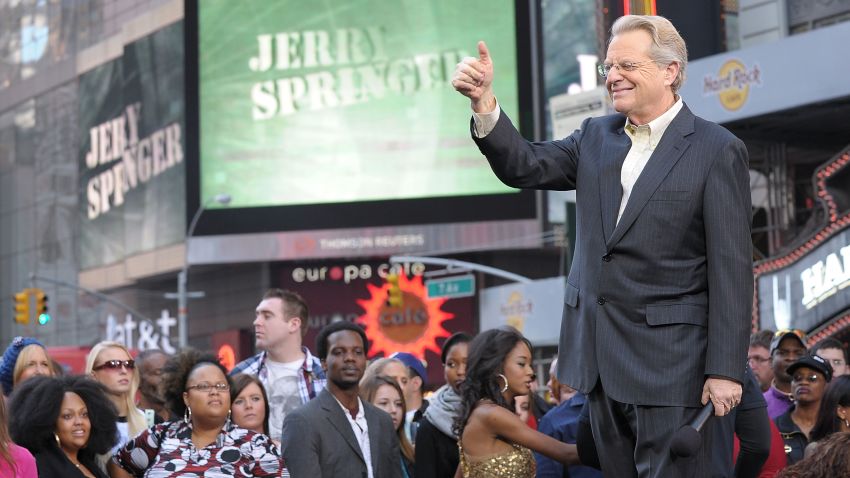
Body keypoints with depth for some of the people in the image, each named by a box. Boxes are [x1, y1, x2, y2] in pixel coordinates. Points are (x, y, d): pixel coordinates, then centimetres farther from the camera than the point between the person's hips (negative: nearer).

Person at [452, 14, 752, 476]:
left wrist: (725, 369, -14)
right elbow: (523, 167, 1)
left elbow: (731, 267, -10)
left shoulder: (717, 150, -7)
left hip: (670, 360, -6)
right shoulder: (596, 136, 11)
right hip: (601, 354, 6)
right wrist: (484, 101, -15)